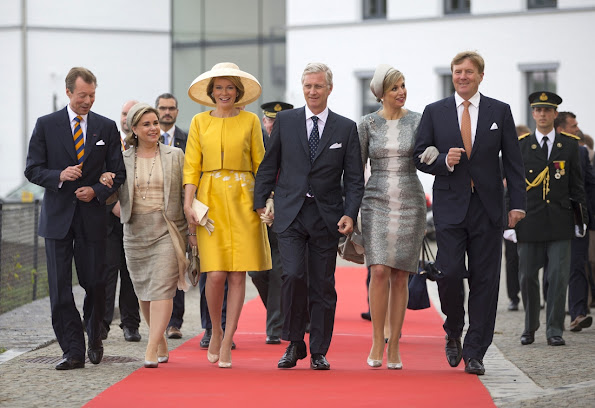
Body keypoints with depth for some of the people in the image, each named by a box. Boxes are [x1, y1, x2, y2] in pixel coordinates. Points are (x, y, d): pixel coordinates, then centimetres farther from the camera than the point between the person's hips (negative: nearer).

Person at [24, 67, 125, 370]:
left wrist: (97, 191, -9)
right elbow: (33, 169, 2)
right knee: (60, 288, -4)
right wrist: (59, 176, -16)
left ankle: (94, 337, 29)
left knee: (94, 283, 3)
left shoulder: (106, 127, 6)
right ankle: (73, 351, -1)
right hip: (58, 216, -1)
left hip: (92, 215, 1)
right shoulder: (46, 125, 4)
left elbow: (118, 171, 8)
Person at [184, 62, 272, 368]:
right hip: (211, 199, 0)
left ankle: (227, 342, 2)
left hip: (242, 200, 0)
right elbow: (191, 166, 6)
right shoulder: (200, 122, 9)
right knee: (215, 272, -9)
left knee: (238, 273, -4)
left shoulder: (250, 121, 7)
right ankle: (216, 331, 15)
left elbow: (260, 164, 8)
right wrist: (188, 203, -5)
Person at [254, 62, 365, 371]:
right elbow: (268, 165, 11)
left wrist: (350, 214, -8)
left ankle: (319, 352, 12)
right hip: (290, 214, -1)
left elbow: (354, 178, 4)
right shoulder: (285, 121, 7)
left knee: (323, 284, 3)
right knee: (294, 275, -15)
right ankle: (294, 344, 2)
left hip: (326, 217, 1)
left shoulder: (346, 128, 6)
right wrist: (260, 202, 3)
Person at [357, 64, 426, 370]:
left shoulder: (418, 121, 4)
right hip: (377, 202, 0)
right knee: (379, 271, -14)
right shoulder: (367, 124, 4)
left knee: (400, 276, 1)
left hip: (410, 203, 1)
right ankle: (377, 342, -1)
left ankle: (394, 347, 7)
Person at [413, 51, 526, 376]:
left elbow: (513, 161, 5)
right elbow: (420, 156, 7)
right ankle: (454, 333, 16)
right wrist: (444, 162, -13)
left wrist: (518, 203, -2)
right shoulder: (434, 112, 7)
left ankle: (474, 353, 5)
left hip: (487, 207, 1)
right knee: (449, 273, -11)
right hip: (450, 206, 0)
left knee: (484, 280, 0)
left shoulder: (500, 112, 6)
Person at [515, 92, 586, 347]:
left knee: (558, 276, -5)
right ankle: (530, 328, 21)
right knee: (528, 277, 5)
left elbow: (576, 185, 10)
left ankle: (554, 330, 1)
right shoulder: (520, 146, 6)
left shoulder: (569, 144, 8)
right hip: (529, 221, 0)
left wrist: (580, 218, 5)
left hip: (560, 221, 0)